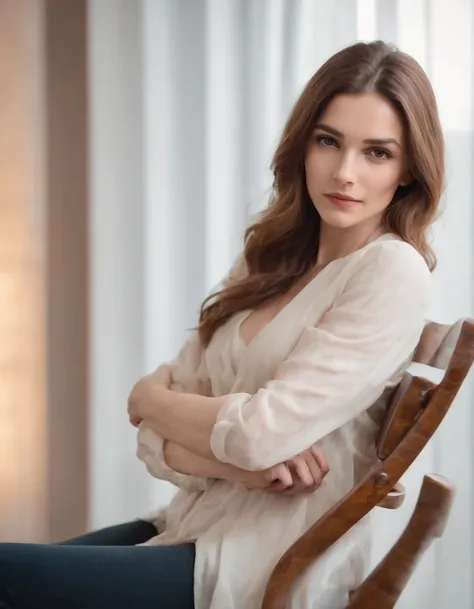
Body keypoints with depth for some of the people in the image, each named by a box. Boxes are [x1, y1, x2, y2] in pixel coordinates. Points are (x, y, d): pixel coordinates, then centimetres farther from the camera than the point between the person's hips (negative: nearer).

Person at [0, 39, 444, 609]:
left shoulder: (392, 271, -12)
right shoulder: (267, 263, 10)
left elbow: (262, 432, -20)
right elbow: (156, 436, 5)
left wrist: (149, 397, -2)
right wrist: (235, 464, -16)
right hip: (193, 528, 7)